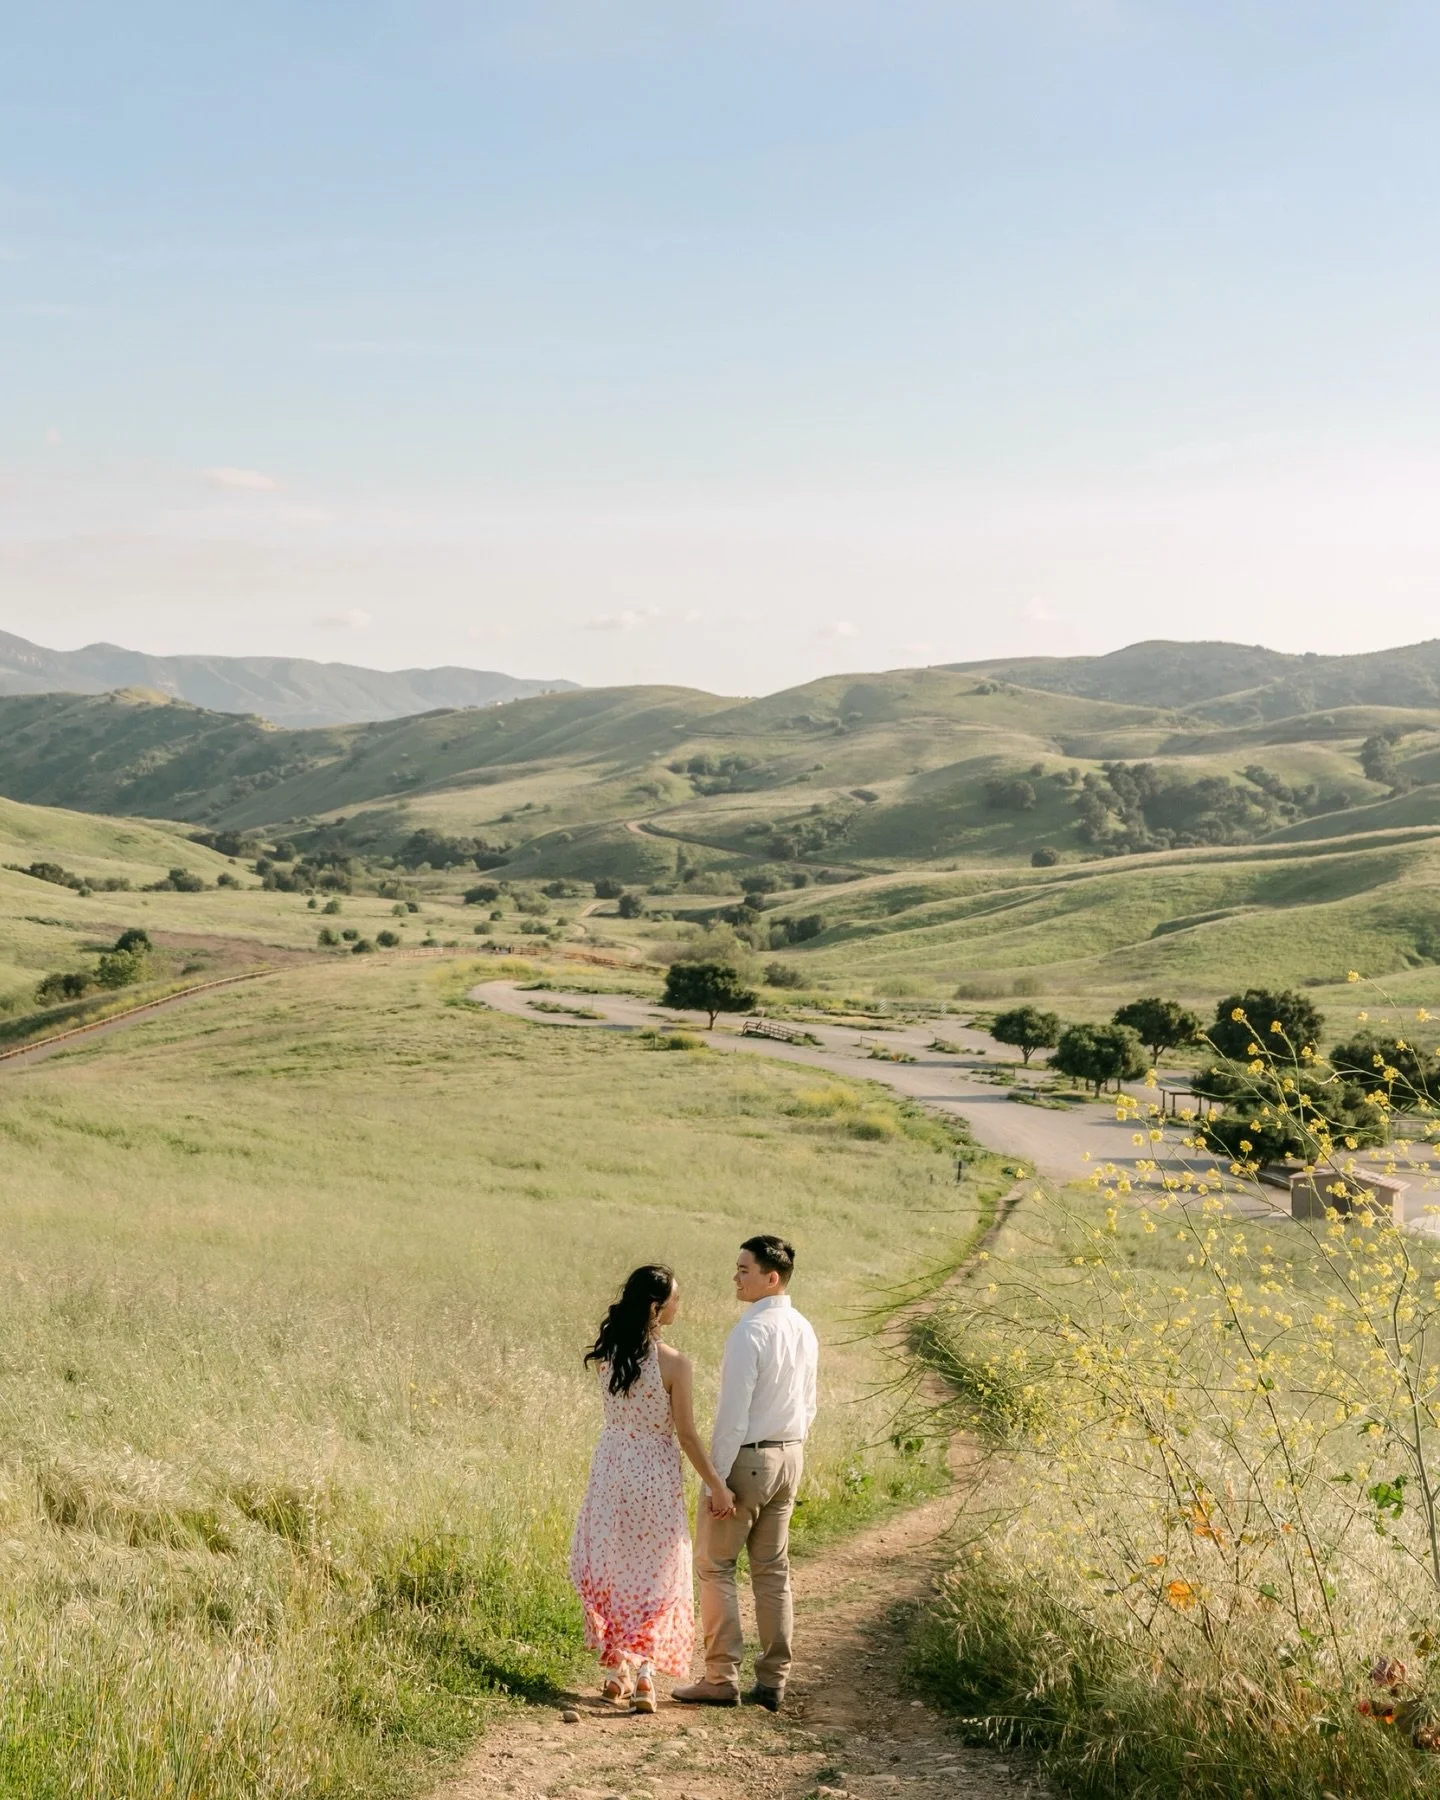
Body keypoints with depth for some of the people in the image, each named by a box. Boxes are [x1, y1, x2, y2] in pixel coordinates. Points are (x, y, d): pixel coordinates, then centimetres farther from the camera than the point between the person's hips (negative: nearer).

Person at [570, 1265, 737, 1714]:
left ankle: (616, 1671, 25)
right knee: (653, 1576, 8)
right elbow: (686, 1434, -14)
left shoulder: (607, 1353, -5)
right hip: (654, 1474, -4)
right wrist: (717, 1485, -4)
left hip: (610, 1466, 4)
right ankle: (643, 1673, -3)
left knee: (610, 1569, 17)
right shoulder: (673, 1363, -18)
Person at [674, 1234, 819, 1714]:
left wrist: (719, 1480, -17)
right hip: (790, 1456, 8)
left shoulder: (750, 1332, -19)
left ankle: (722, 1678, 4)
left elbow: (734, 1410, -20)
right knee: (773, 1569, 11)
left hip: (747, 1458, -8)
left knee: (715, 1565, 4)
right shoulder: (804, 1331, 7)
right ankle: (773, 1682, 14)